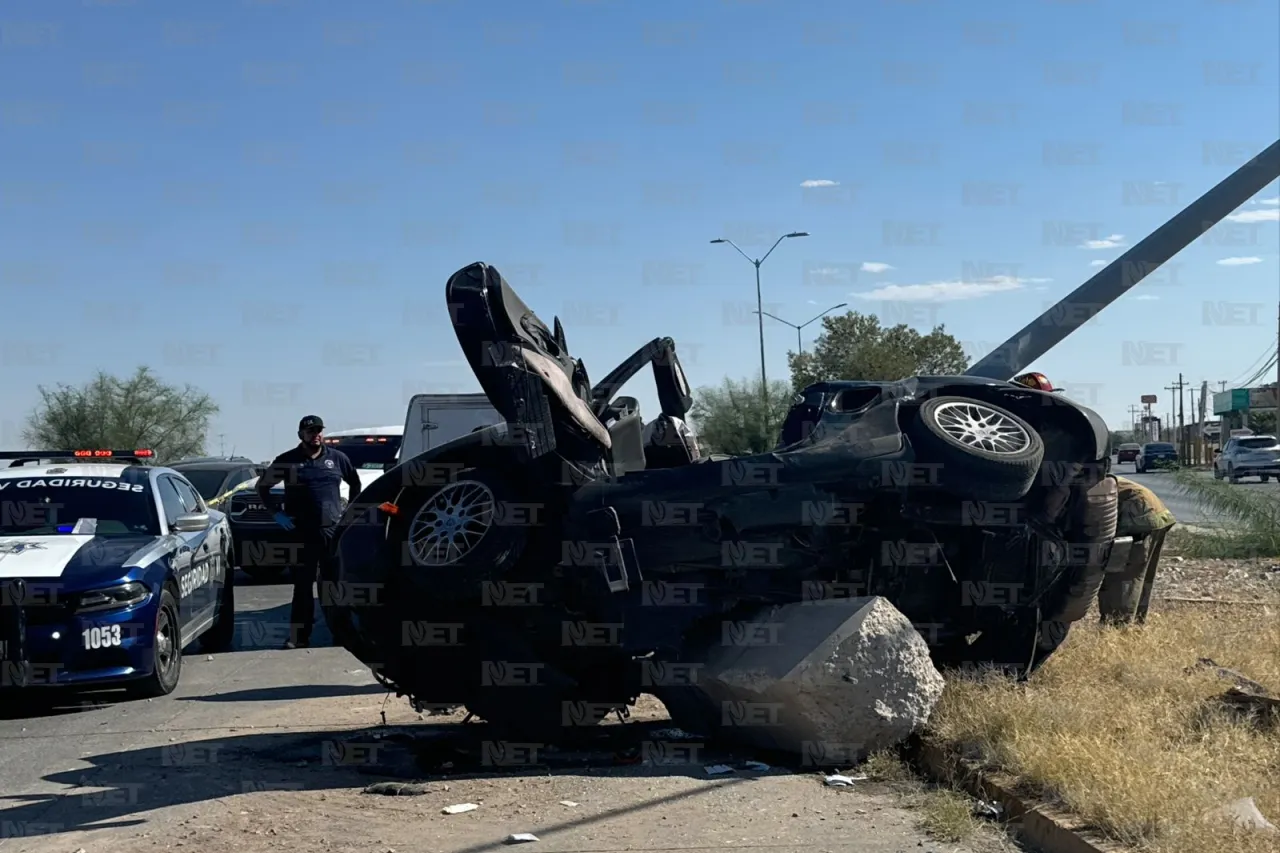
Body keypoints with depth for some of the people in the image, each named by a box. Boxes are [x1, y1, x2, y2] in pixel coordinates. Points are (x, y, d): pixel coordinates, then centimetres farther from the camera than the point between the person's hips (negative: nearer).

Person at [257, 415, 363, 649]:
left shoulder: (337, 458, 10)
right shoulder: (287, 461, 5)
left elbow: (355, 482, 23)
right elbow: (262, 485, 11)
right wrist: (276, 513, 2)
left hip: (334, 531, 2)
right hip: (301, 533, -1)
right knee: (303, 586, -1)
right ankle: (299, 637, 3)